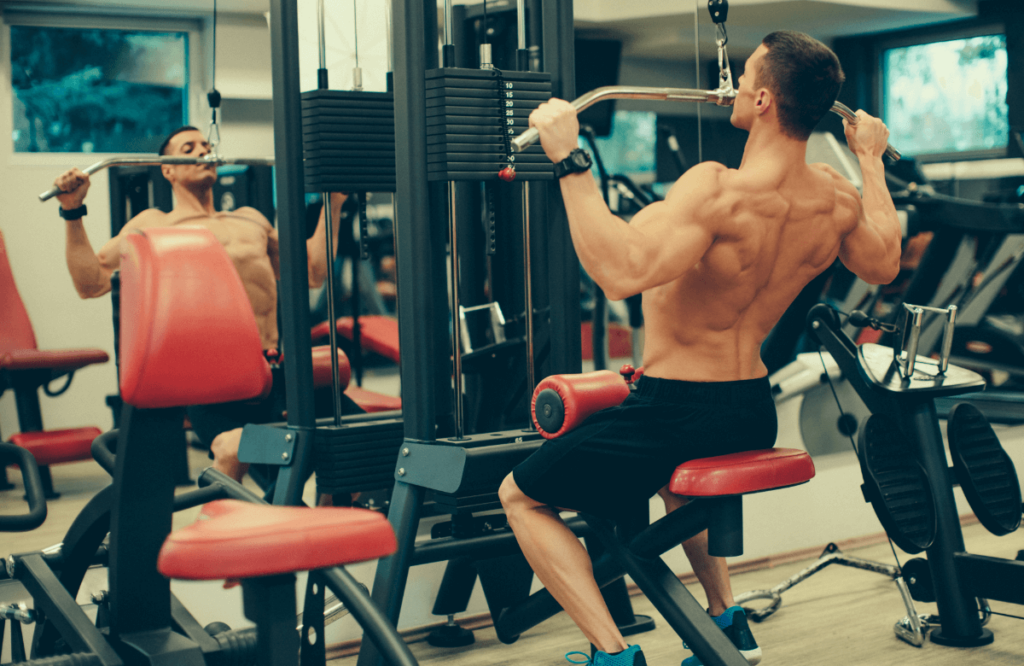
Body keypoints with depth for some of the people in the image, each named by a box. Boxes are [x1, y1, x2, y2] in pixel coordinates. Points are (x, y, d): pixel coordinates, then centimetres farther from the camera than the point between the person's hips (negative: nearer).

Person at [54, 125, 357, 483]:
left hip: (275, 369, 5)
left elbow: (314, 271, 30)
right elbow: (91, 283, 8)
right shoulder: (153, 224, 19)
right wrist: (73, 213, -1)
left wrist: (333, 204, 32)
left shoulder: (251, 219, 31)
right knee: (235, 450, -35)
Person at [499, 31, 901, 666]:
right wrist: (872, 160, 27)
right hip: (754, 413, 8)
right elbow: (884, 263, 17)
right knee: (674, 462, 42)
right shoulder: (836, 198, -4)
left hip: (675, 410, -7)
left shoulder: (720, 190, -28)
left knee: (521, 496, 11)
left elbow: (622, 271, -40)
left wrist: (571, 161, -36)